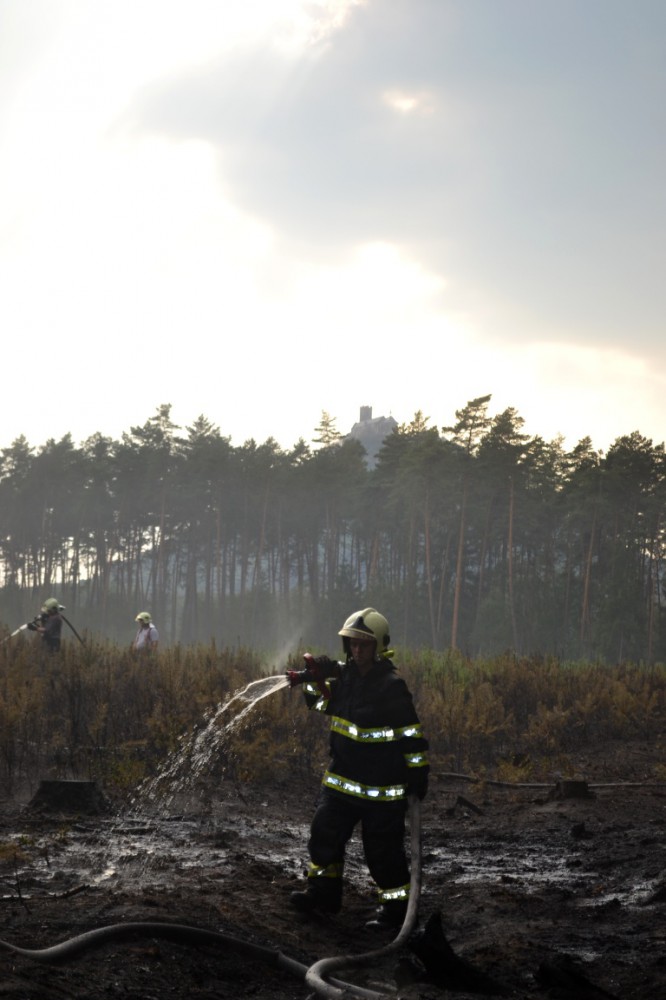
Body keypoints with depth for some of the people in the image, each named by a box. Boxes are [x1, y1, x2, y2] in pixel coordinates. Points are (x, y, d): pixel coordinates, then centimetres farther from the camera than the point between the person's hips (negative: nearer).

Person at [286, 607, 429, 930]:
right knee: (325, 834, 11)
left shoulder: (392, 686, -16)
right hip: (342, 779, 7)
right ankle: (323, 893, 25)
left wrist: (417, 776, -14)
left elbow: (412, 734, -14)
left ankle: (396, 907, 14)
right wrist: (313, 679, 1)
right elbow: (324, 703, 21)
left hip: (382, 788, -7)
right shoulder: (344, 674, 4)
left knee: (383, 850, 1)